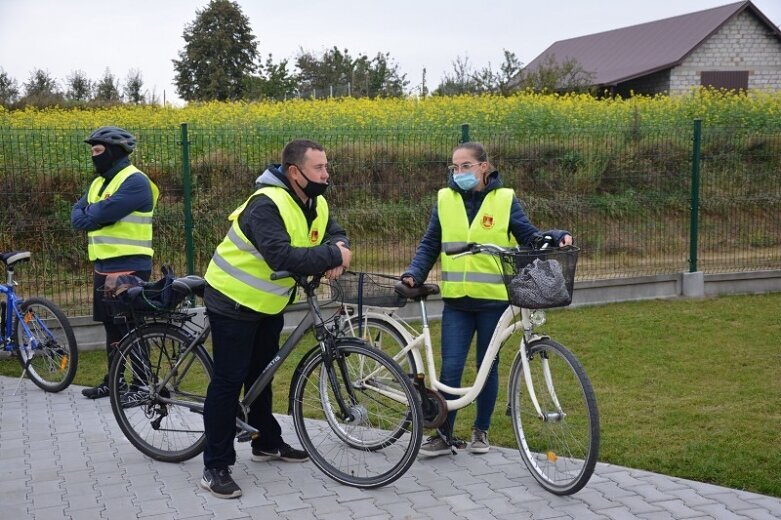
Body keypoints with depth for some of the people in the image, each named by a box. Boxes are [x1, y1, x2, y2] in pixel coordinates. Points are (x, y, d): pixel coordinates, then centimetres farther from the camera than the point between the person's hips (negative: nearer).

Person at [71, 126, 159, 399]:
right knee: (112, 325, 16)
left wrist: (89, 214, -3)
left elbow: (103, 213, -23)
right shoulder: (98, 182, 17)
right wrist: (94, 215, -12)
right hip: (103, 265, 9)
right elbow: (77, 215, 8)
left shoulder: (135, 181, -14)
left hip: (128, 268, -9)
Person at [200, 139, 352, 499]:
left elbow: (335, 235, 3)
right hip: (234, 301, -9)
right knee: (229, 380, -6)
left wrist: (337, 258, -21)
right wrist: (332, 257, -32)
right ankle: (216, 466, 2)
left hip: (268, 303, 9)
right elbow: (281, 256, -40)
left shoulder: (315, 203, -1)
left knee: (261, 375, 21)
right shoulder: (267, 204, -29)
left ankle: (267, 443, 36)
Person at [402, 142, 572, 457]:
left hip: (494, 300, -1)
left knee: (487, 367, 10)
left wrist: (555, 237, -19)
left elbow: (529, 237, 0)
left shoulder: (504, 200, -1)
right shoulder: (445, 200, 4)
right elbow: (429, 245, 9)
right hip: (456, 301, 1)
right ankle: (444, 434, 10)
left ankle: (481, 430, 26)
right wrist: (414, 273, -6)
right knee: (450, 368, -3)